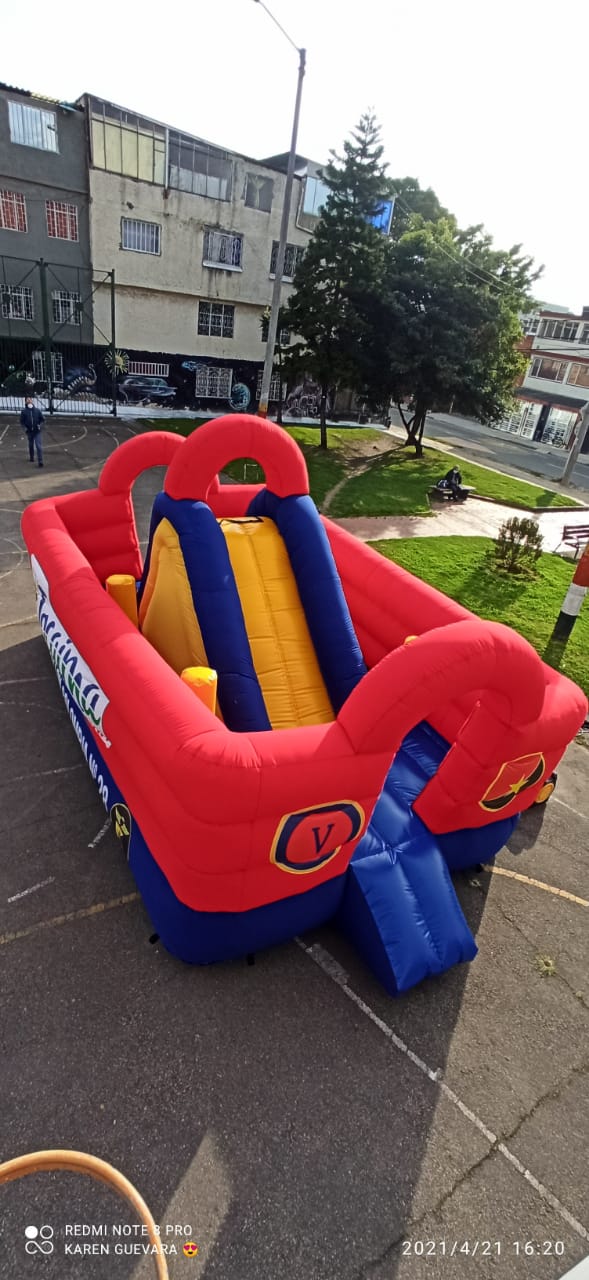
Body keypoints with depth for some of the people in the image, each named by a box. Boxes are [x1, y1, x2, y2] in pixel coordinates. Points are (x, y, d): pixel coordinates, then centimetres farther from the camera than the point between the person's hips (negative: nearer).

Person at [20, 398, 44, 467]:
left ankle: (40, 461, -14)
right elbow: (22, 421, 4)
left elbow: (42, 419, 8)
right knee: (31, 445, 17)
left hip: (37, 431, -2)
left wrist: (40, 425, -9)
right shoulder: (24, 412, -1)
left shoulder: (37, 410, 0)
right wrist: (24, 428, -11)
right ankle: (31, 457, 36)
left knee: (39, 446, -12)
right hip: (29, 432, 2)